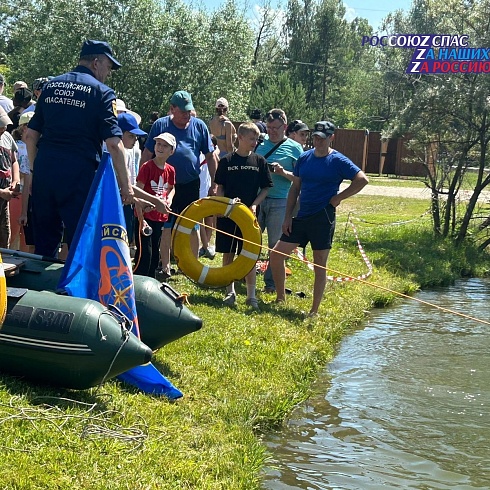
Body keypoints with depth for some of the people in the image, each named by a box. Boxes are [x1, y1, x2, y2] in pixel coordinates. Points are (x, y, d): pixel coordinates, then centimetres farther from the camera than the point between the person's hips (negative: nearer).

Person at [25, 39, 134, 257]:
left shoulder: (50, 86, 13)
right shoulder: (101, 92, -3)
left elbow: (30, 135, 13)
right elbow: (113, 144, -10)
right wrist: (126, 184, -4)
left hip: (44, 170, 5)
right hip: (79, 173, -5)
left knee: (44, 242, 13)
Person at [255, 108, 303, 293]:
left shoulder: (294, 148, 2)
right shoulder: (260, 142, 8)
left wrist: (283, 172, -16)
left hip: (280, 202, -2)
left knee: (276, 245, 5)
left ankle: (272, 283, 15)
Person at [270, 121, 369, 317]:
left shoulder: (338, 161, -7)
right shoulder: (304, 158, 8)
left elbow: (362, 179, -13)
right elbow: (295, 187, 12)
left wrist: (339, 198, -12)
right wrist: (288, 217, 6)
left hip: (323, 218, -6)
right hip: (302, 217, 6)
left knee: (320, 266, 2)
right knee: (276, 255, 3)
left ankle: (314, 311, 11)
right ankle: (280, 298, 19)